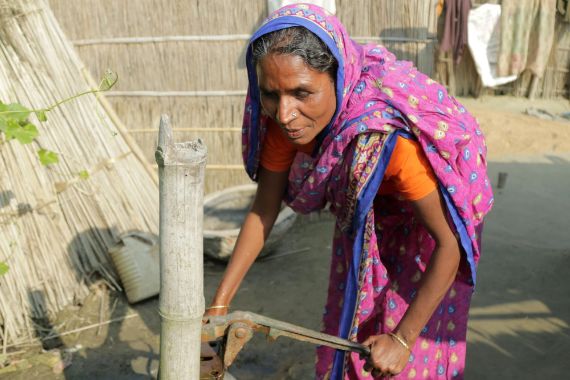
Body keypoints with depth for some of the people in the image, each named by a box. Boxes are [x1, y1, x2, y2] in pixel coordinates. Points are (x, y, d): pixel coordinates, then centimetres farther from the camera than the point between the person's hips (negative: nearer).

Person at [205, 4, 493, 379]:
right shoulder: (286, 118, -26)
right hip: (364, 215, 5)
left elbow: (450, 241, -33)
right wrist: (219, 304, -15)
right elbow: (264, 209, -14)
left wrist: (402, 339, -28)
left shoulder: (392, 133, -42)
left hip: (429, 207, -4)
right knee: (350, 326, 18)